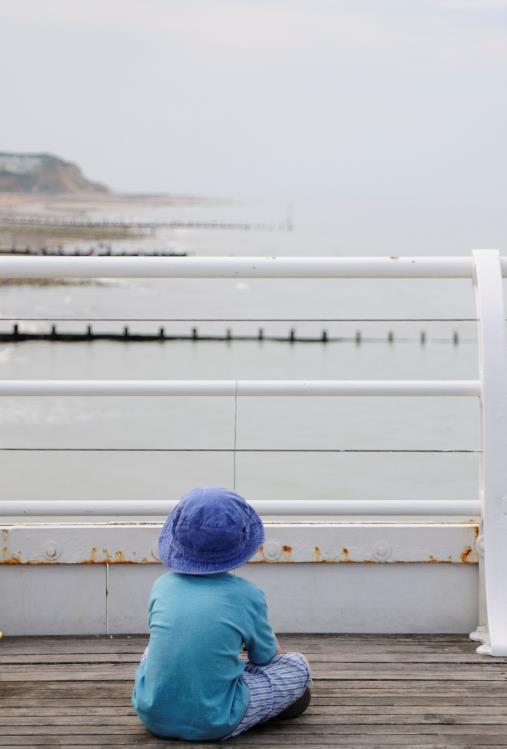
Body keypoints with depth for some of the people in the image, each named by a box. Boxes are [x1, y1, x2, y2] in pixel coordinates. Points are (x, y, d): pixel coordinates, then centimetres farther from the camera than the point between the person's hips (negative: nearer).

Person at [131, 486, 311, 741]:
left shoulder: (163, 586, 3)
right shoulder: (248, 595, -5)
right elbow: (265, 656, 11)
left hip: (153, 717, 4)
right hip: (212, 725, -3)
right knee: (298, 666, 11)